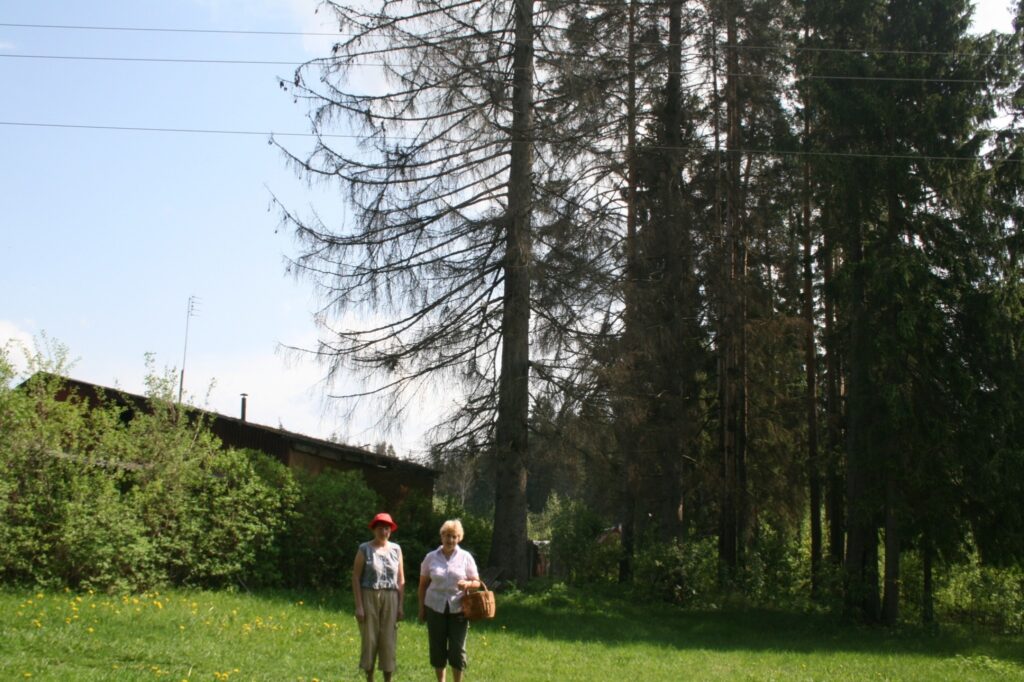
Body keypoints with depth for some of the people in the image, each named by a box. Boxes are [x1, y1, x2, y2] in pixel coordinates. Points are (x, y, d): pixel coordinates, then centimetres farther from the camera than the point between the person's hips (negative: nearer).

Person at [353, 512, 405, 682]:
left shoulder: (396, 549, 6)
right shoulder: (364, 549, -3)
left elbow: (401, 579, 8)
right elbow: (356, 578, -4)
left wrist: (400, 605, 3)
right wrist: (358, 605, -9)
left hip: (390, 598, 2)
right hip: (369, 597, -2)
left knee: (389, 641, 4)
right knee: (369, 639, 3)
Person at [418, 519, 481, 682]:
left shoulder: (466, 557, 2)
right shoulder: (431, 557, 3)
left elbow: (477, 582, 3)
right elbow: (423, 584, 9)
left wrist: (468, 584, -19)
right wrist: (421, 607, 6)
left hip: (458, 609, -1)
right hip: (435, 608, 1)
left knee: (457, 648, -1)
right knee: (437, 647, 6)